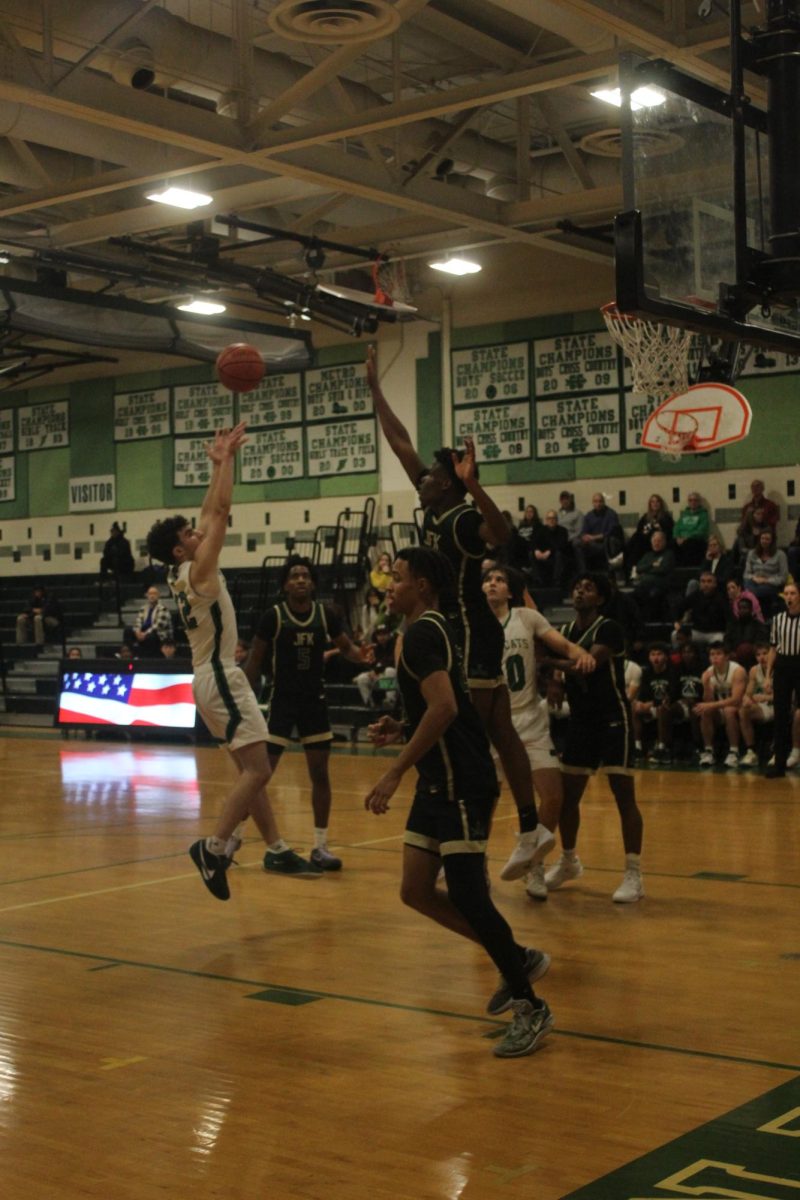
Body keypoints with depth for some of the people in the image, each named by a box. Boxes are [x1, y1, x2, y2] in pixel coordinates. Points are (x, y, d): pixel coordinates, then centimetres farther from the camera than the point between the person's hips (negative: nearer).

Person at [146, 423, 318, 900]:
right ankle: (215, 847, -15)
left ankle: (278, 849, 16)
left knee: (252, 769, 12)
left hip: (215, 676, 10)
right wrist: (227, 457, -10)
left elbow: (211, 512, 18)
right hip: (220, 677, -10)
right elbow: (222, 510, -16)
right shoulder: (197, 570, -14)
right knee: (258, 770, -13)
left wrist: (220, 463, 17)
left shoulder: (183, 573, 10)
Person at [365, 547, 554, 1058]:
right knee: (416, 891, 10)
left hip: (461, 785, -10)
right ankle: (518, 960, 21)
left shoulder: (422, 634, -13)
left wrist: (395, 772, -24)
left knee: (467, 897, -8)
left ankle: (531, 1007, 3)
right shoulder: (432, 630, 18)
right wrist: (401, 728, 16)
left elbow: (443, 708, -26)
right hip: (440, 783, 10)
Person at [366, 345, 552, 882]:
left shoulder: (466, 518, -16)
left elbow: (502, 535, -40)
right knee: (499, 734, 12)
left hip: (473, 638, -9)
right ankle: (531, 830, 19)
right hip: (461, 636, 9)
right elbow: (401, 444, 14)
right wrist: (376, 389, 16)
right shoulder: (435, 510, 8)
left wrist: (475, 485, -52)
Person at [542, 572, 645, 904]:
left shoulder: (609, 630, -13)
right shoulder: (565, 632, 9)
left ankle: (634, 874, -4)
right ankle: (569, 862, 29)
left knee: (624, 796, -8)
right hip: (580, 720, 7)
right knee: (566, 794, 10)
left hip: (613, 720, -7)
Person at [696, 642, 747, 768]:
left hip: (738, 708, -5)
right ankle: (708, 750, -15)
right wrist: (706, 683, -28)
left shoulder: (738, 671, -21)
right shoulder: (708, 673, -5)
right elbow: (708, 701, -12)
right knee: (705, 711, -24)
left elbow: (736, 699, -30)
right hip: (721, 711, 5)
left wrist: (711, 705, -37)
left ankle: (734, 752, -26)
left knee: (729, 710, -36)